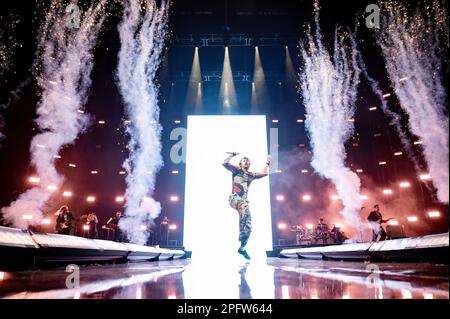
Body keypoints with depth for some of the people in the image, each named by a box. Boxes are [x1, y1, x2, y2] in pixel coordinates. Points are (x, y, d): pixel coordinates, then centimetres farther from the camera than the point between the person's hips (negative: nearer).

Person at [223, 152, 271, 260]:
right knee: (246, 210, -38)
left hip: (244, 200, 5)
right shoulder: (236, 170, 8)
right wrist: (232, 155, -2)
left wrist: (267, 163, 26)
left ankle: (242, 248, 8)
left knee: (248, 223, -3)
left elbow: (265, 173, 22)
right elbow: (224, 163, -3)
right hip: (234, 198, -5)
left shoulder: (251, 175, 21)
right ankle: (242, 234, -31)